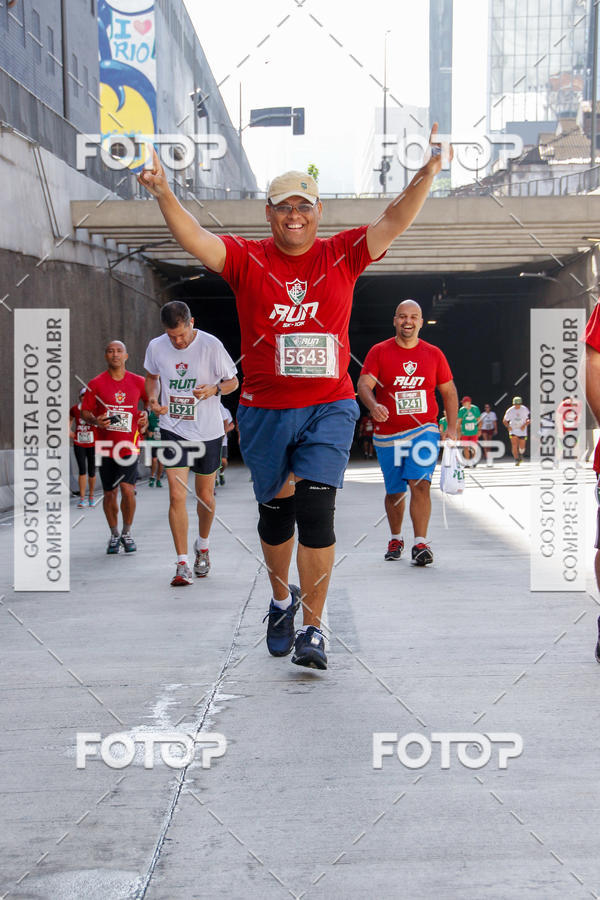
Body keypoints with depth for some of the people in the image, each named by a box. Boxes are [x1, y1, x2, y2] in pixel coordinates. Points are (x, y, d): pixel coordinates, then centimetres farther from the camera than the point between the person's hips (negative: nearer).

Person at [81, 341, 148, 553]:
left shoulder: (138, 382, 2)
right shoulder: (96, 383, -1)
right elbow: (85, 412, 3)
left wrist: (146, 416, 0)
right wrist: (95, 421, -17)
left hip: (129, 445, 0)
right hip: (105, 446, 0)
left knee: (127, 489, -13)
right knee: (110, 493, 7)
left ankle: (127, 532, 8)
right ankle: (114, 534, 26)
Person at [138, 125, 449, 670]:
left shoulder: (342, 255, 2)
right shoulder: (247, 260, 1)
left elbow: (393, 223, -6)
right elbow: (194, 239, -11)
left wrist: (427, 175, -21)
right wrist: (163, 194, -27)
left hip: (329, 408, -1)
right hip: (264, 410, 1)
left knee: (315, 509, -12)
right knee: (274, 513, 14)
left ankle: (313, 630, -3)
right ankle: (282, 599, 41)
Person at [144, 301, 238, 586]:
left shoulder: (211, 345, -12)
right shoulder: (156, 347, -4)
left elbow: (233, 381, -2)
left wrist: (214, 388, -23)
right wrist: (152, 399, -4)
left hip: (208, 431, 0)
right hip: (173, 430, 1)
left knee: (205, 495, 11)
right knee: (177, 496, -11)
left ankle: (202, 546, 39)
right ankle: (182, 564, -6)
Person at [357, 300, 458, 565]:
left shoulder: (434, 354, 6)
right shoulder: (379, 351, 1)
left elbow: (449, 392, 13)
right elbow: (364, 384, -9)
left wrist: (451, 428, 5)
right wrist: (373, 406, -30)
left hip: (424, 430, 0)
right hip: (388, 434, 0)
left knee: (420, 484, -17)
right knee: (394, 492, 10)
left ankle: (421, 544, -18)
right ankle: (395, 539, 31)